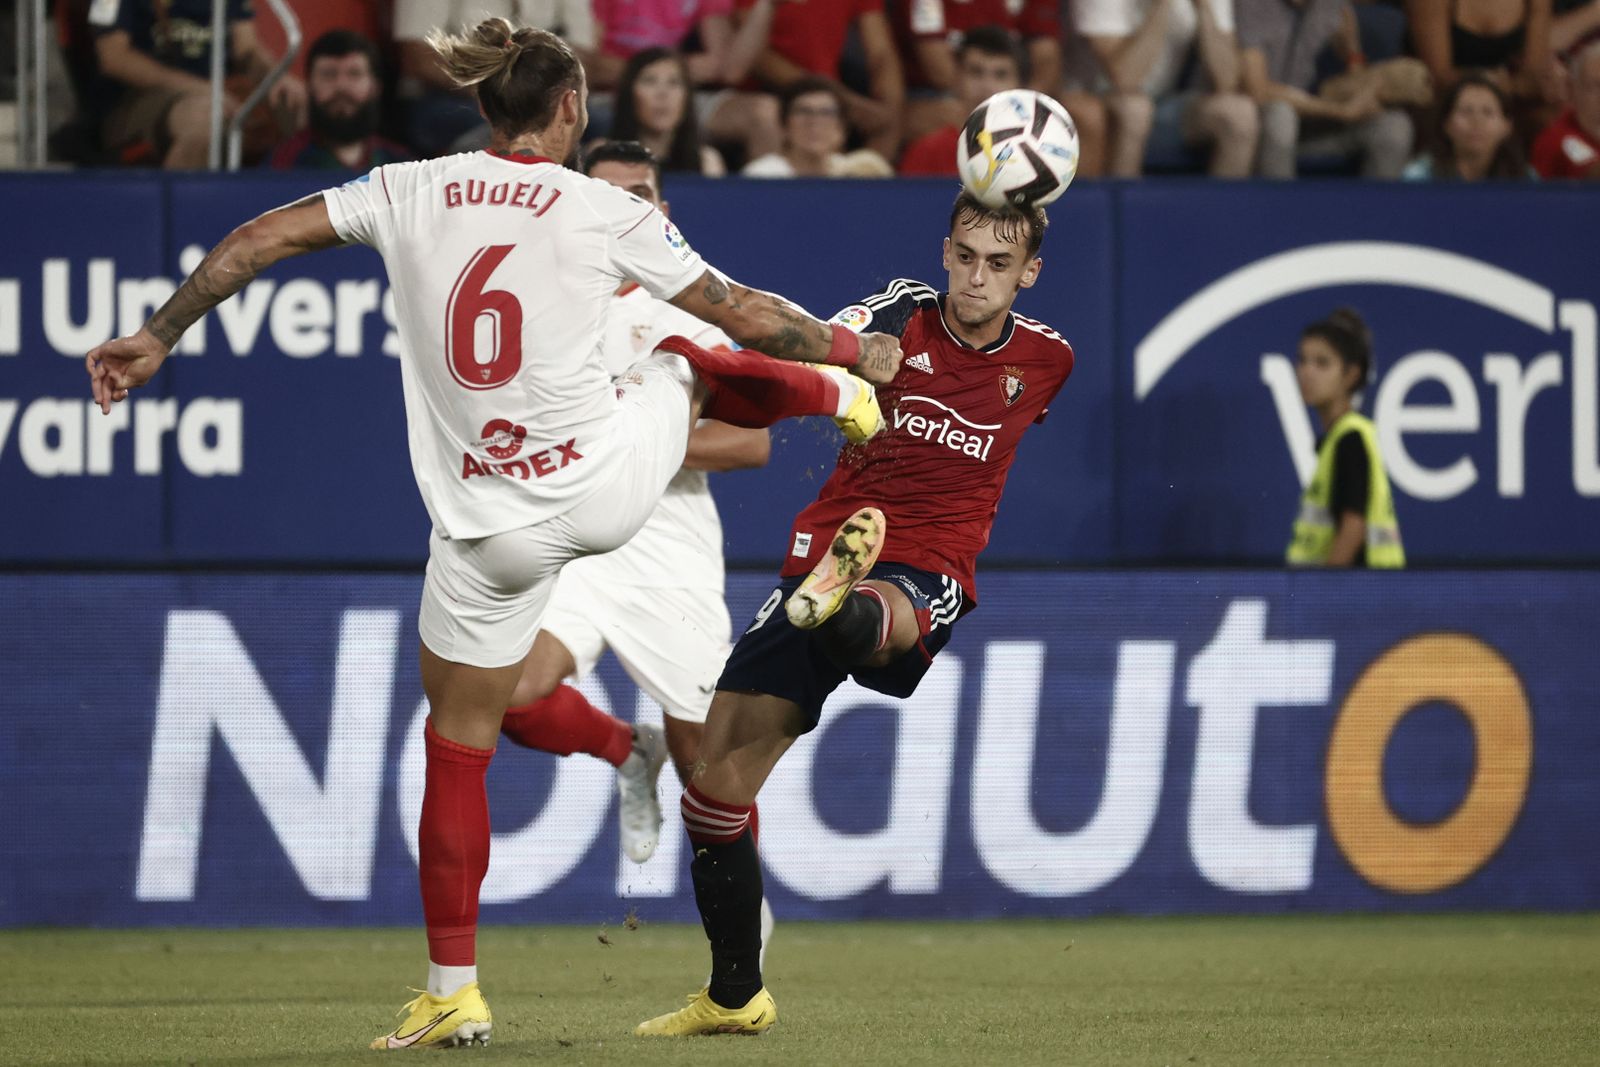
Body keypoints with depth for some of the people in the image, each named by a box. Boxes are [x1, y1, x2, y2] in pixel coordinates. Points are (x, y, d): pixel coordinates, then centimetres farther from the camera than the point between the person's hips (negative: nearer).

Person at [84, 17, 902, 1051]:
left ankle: (453, 993, 11)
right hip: (612, 480, -1)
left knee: (458, 745, 12)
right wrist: (855, 351, 17)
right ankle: (840, 395, 58)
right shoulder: (607, 212, -7)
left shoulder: (411, 192, -1)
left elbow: (258, 238, 0)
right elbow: (743, 313, 0)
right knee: (684, 360, 31)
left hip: (489, 529, 1)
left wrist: (157, 337, 10)